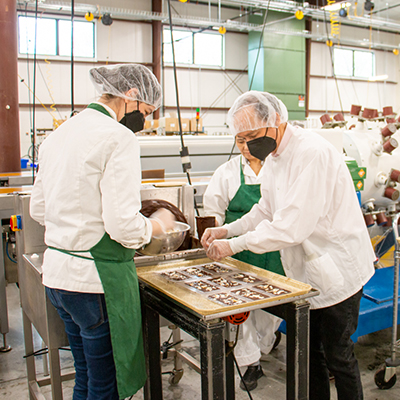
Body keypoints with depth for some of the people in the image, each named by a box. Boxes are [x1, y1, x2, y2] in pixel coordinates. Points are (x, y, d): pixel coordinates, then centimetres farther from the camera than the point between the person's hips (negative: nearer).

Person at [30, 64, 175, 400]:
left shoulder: (60, 134, 10)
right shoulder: (119, 137, -16)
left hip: (56, 271, 9)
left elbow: (39, 210, 16)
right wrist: (158, 225, -3)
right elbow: (123, 225, -21)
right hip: (98, 277, -9)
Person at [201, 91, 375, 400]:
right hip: (306, 271, 9)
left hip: (336, 270, -8)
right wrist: (227, 230, -2)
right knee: (309, 350, 18)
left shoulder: (313, 154, -26)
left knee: (337, 354, 7)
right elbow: (266, 210, 12)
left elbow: (293, 226, -31)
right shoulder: (274, 156, 5)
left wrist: (234, 245, -26)